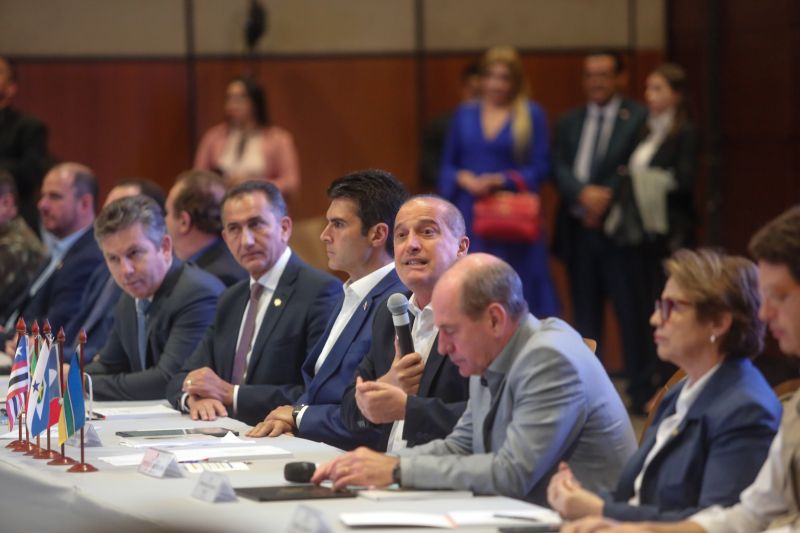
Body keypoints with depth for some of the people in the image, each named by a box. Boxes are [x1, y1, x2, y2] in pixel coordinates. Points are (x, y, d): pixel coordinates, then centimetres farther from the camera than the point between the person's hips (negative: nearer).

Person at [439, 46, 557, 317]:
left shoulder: (532, 114, 2)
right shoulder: (464, 114, 11)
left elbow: (540, 167, -2)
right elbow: (448, 165, 14)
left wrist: (501, 180, -14)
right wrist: (464, 179, -8)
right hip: (470, 215, 3)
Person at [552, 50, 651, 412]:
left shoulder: (637, 119, 0)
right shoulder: (569, 122, 16)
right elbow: (559, 169, 4)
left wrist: (606, 199, -15)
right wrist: (584, 192, -14)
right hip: (578, 229, 5)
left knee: (631, 311, -5)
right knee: (585, 313, 8)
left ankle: (640, 389, -2)